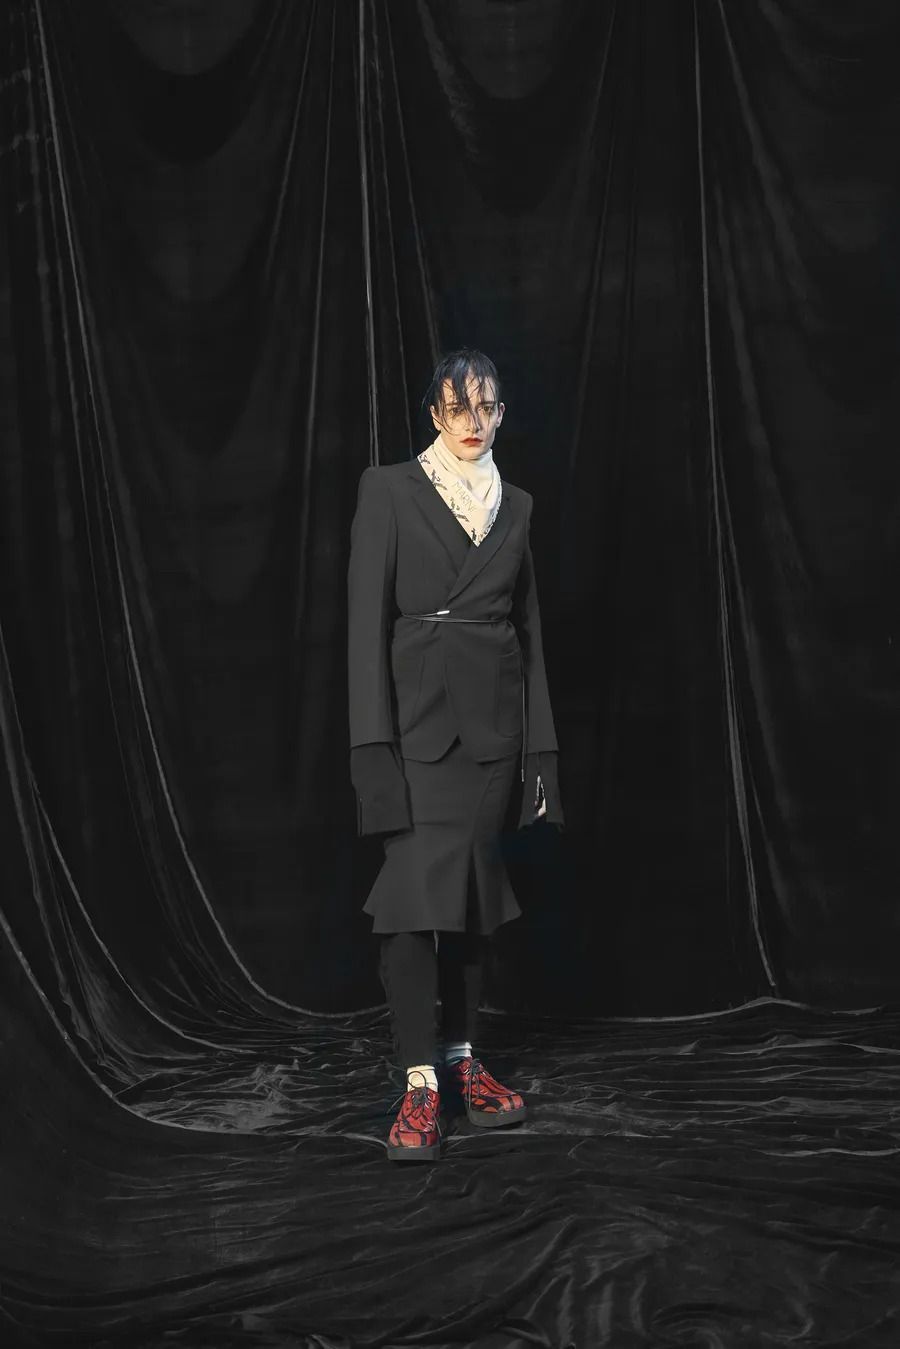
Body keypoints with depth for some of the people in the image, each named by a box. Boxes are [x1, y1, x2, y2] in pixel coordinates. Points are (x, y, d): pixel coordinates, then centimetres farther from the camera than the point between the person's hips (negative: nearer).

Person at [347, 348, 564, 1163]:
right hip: (418, 714, -4)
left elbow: (529, 628, 13)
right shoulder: (389, 490, 0)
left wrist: (541, 743, 8)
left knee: (473, 891, 8)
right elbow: (367, 617, -6)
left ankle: (462, 1060, 19)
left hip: (493, 718, 4)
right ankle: (420, 1086, -7)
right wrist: (373, 739, -14)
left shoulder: (516, 505, 12)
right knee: (418, 891, -10)